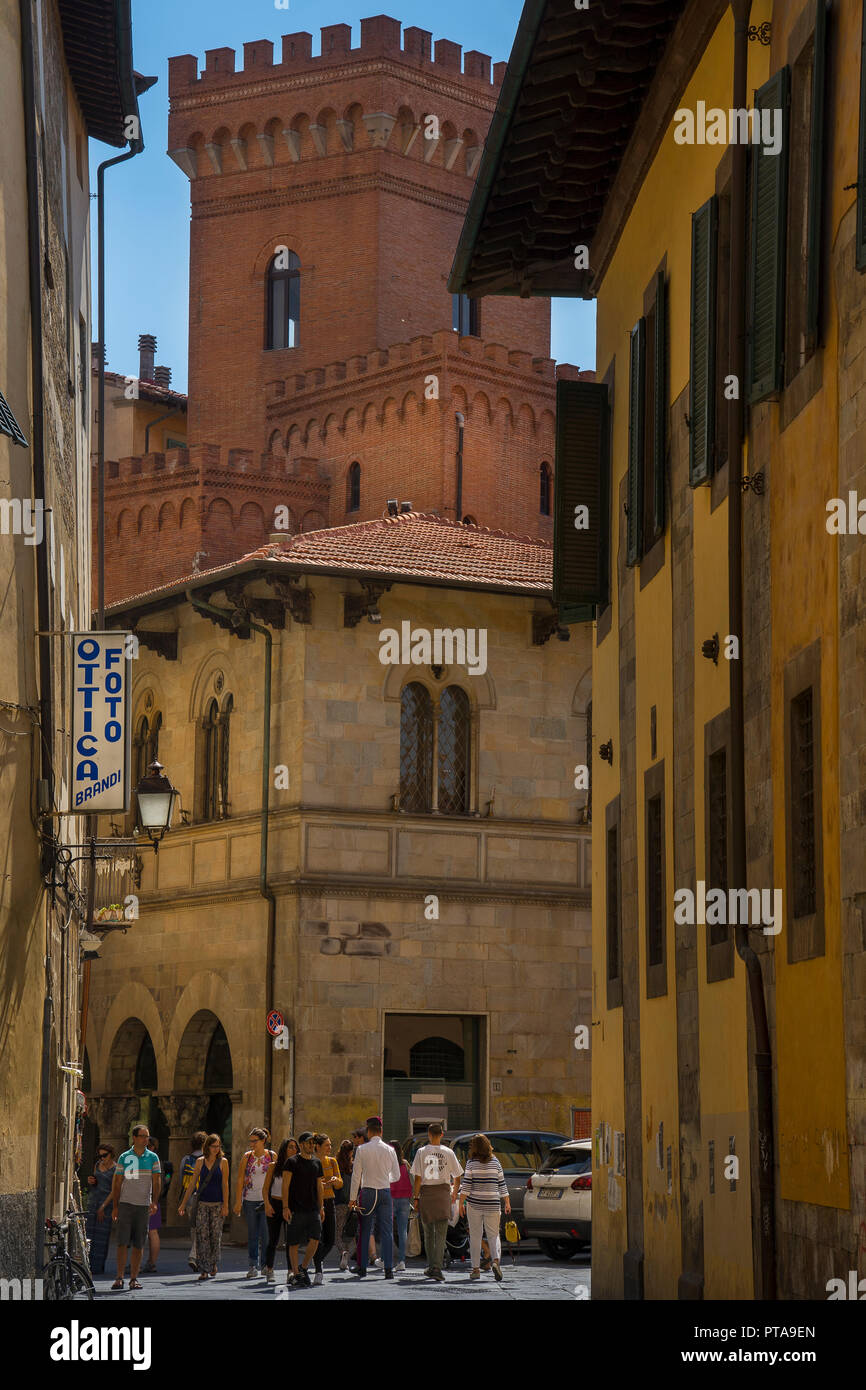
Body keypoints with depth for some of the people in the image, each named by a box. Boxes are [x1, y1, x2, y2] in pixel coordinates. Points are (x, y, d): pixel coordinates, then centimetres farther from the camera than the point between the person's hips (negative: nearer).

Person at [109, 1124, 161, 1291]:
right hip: (125, 1203, -1)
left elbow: (156, 1181, 3)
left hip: (143, 1205, 1)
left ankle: (134, 1278, 8)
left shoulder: (152, 1157, 7)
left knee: (139, 1244, 2)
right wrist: (115, 1206, 1)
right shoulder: (124, 1157, 5)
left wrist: (154, 1202, -10)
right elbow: (117, 1183, 7)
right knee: (122, 1242, -7)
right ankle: (119, 1278, -5)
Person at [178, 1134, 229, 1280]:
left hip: (217, 1203, -1)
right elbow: (193, 1184, 10)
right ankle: (204, 1270, -6)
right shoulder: (200, 1161, 6)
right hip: (202, 1202, 1)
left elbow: (225, 1184, -1)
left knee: (215, 1235, 1)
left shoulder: (223, 1162, 2)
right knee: (201, 1235, -7)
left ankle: (214, 1264, 24)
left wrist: (225, 1205, -8)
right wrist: (183, 1204, 8)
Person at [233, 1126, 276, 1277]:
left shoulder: (272, 1156, 2)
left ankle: (265, 1265, 8)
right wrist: (238, 1202, -3)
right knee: (252, 1234, 2)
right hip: (250, 1200, 1)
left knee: (266, 1234, -3)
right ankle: (253, 1265, 7)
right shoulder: (247, 1157, 4)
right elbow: (240, 1180, 3)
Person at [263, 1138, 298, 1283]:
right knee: (273, 1240, 4)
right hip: (275, 1205, -1)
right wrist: (267, 1204, -14)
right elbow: (265, 1188, 0)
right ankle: (269, 1269, 18)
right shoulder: (274, 1167, 1)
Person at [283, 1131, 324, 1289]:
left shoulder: (316, 1163, 14)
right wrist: (285, 1207, -13)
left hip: (313, 1209, 4)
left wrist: (321, 1207, 15)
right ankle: (296, 1275, 7)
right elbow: (285, 1186, -6)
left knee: (315, 1239, -8)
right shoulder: (292, 1162, -3)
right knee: (294, 1243, -1)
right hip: (296, 1209, -4)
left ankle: (304, 1268, 12)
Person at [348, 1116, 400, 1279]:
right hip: (385, 1192, 1)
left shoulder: (362, 1149, -4)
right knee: (386, 1232, 2)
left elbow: (356, 1175, -2)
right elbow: (396, 1176, 8)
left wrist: (352, 1198, 4)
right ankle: (388, 1269, -2)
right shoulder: (389, 1150, 1)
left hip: (367, 1192, -1)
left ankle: (362, 1268, 7)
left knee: (365, 1232, 6)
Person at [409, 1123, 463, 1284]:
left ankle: (431, 1266, 18)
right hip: (443, 1193, 0)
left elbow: (418, 1177, -5)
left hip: (426, 1193, 0)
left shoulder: (422, 1152, -2)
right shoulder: (448, 1153, 0)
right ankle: (437, 1267, -14)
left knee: (428, 1232, 14)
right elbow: (457, 1177, 7)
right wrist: (454, 1193, 25)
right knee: (441, 1234, -2)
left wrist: (416, 1197, 2)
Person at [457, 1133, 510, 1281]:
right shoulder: (495, 1162, 3)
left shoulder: (472, 1163, -4)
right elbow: (502, 1184, 6)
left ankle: (476, 1269, 8)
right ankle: (496, 1260, -19)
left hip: (474, 1204, -1)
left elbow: (466, 1184, -8)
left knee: (475, 1237, 8)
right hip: (492, 1204, 1)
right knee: (493, 1235, 6)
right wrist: (507, 1203, 12)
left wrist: (461, 1203, -3)